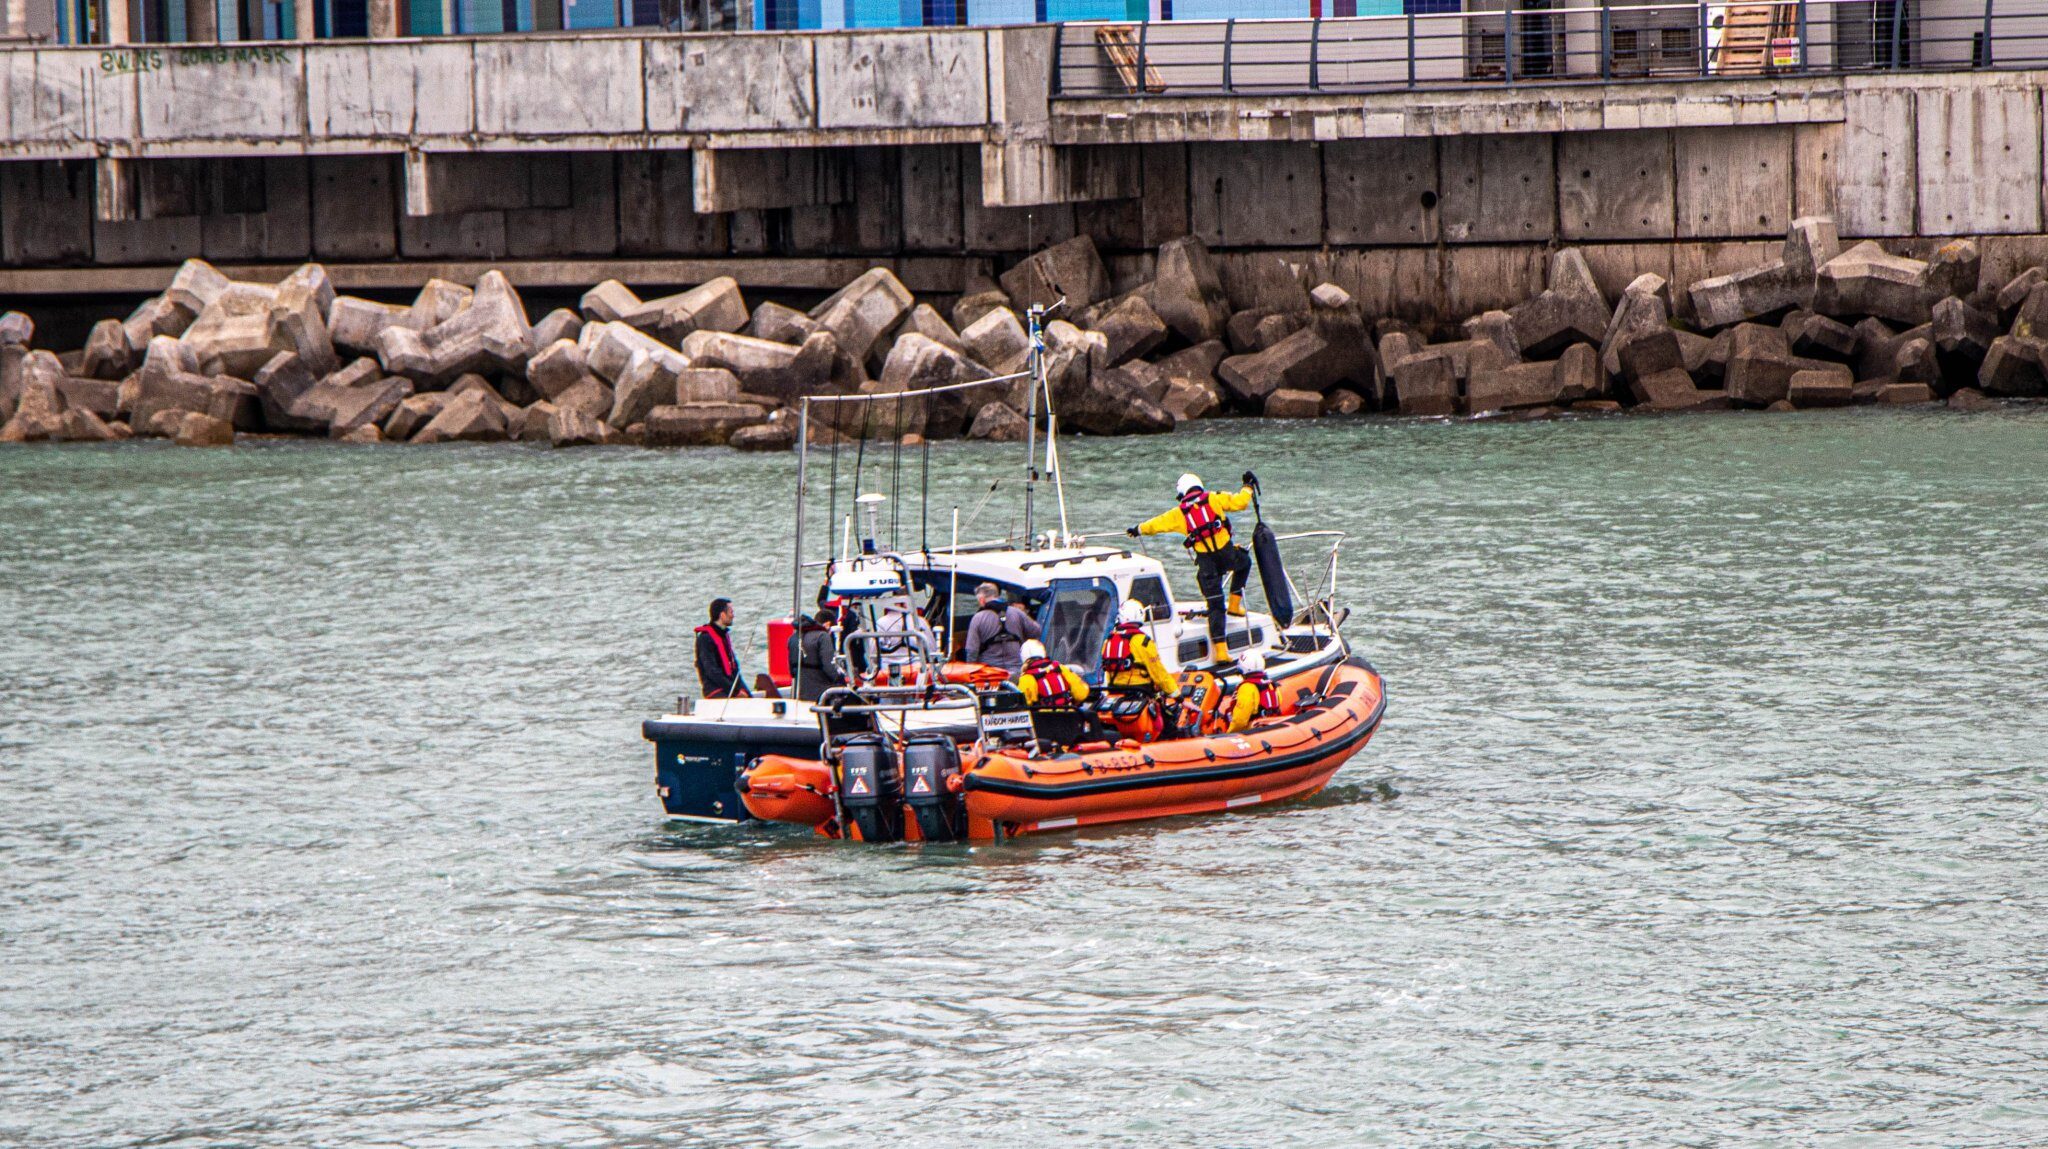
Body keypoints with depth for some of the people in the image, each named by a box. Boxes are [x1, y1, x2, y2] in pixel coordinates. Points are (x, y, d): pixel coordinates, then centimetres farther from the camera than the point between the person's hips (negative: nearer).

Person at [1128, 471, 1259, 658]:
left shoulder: (1179, 513, 10)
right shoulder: (1213, 499, 6)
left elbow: (1157, 523, 21)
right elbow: (1239, 502, 0)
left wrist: (1139, 529, 40)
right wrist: (1248, 487, 20)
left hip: (1206, 561, 1)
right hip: (1226, 553, -1)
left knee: (1215, 606, 3)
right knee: (1244, 562, 36)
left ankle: (1220, 651, -2)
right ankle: (1235, 604, 29)